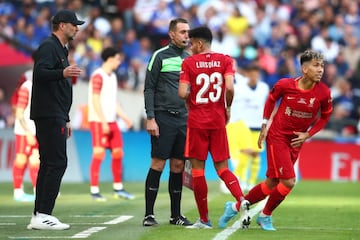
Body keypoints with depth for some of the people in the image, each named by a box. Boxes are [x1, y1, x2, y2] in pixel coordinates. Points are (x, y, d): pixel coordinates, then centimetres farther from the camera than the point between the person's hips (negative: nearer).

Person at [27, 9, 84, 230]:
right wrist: (62, 73, -42)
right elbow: (40, 72, -25)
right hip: (49, 115, -11)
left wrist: (66, 119, 29)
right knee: (57, 163, -14)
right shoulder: (48, 47, -8)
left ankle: (39, 216, 9)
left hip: (54, 116, 11)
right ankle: (43, 215, -16)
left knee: (49, 164, 9)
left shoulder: (60, 50, 24)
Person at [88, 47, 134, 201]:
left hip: (111, 122, 9)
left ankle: (118, 189, 17)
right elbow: (95, 101, -16)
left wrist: (125, 117, 17)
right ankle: (94, 190, -5)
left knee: (118, 153, 9)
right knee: (99, 154, -9)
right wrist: (104, 122, -20)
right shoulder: (98, 76, -11)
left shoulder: (112, 77, 16)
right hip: (98, 121, -9)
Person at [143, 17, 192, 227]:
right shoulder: (160, 57, -2)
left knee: (178, 166, 6)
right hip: (163, 117, -5)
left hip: (184, 120, 5)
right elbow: (149, 89, -4)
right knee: (158, 164, -6)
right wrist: (150, 118, -11)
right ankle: (149, 214, -3)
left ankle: (176, 215, 11)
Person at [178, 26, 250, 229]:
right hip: (218, 120, 3)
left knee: (198, 169, 5)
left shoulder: (189, 63, -3)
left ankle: (204, 219, 6)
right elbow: (230, 87, -11)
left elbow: (182, 93, -11)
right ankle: (241, 199, -18)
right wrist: (228, 109, 5)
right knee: (222, 168, 9)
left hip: (197, 121, -3)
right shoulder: (225, 60, 2)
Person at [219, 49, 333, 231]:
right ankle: (266, 215, 12)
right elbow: (271, 100, 3)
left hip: (296, 141, 4)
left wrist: (307, 135, -4)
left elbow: (325, 116, 6)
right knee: (288, 182, -13)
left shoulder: (323, 93, -12)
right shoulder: (285, 85, -17)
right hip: (277, 136, -4)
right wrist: (264, 126, 2)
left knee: (272, 183, 8)